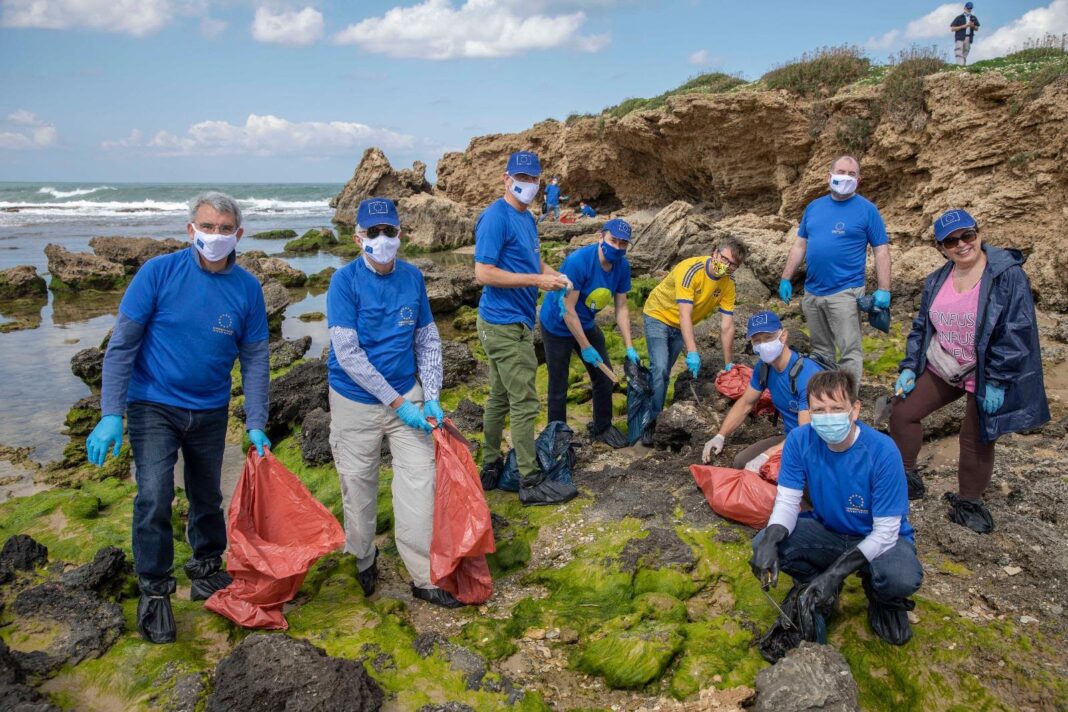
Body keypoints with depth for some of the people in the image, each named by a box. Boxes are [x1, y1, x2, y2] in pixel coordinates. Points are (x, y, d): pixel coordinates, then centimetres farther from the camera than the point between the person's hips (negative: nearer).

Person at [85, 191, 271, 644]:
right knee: (154, 495, -12)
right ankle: (154, 593, 6)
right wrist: (111, 414, -17)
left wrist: (256, 425, -6)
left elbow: (255, 359, -2)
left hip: (210, 410, 3)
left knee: (207, 496, 15)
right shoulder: (159, 272, -14)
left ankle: (207, 570, 37)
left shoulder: (247, 288, -7)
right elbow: (122, 345, -11)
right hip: (154, 406, -2)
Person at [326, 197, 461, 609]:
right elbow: (347, 353, -18)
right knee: (359, 486, 10)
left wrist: (431, 397, -2)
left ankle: (425, 577, 11)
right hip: (356, 402, -3)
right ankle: (364, 559, 35)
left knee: (419, 482, -1)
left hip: (408, 396, 3)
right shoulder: (345, 281, -13)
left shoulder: (413, 277, 1)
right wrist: (396, 402, -18)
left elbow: (428, 340, 7)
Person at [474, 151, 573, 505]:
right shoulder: (496, 217, -15)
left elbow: (533, 261, 24)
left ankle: (490, 468, 29)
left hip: (517, 322, 10)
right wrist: (537, 280, -19)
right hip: (505, 325, -10)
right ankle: (531, 483, 4)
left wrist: (555, 275, 2)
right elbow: (484, 273, -21)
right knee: (524, 403, -5)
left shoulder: (526, 218, 13)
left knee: (499, 398, 16)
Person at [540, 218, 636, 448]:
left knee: (604, 378, 12)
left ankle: (602, 428, 31)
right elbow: (567, 309, -28)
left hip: (586, 324, 7)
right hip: (558, 326, -6)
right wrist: (585, 347, -23)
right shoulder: (578, 261, -31)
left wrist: (629, 347, -9)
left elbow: (621, 307, -4)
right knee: (559, 388, 0)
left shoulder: (622, 266, -12)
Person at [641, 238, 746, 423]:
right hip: (659, 315, -5)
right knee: (659, 369, -19)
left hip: (680, 327, 6)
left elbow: (727, 327, -12)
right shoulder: (691, 269, -32)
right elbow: (685, 315, -37)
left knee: (665, 373, 11)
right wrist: (692, 352, -44)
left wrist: (729, 364, -12)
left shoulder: (728, 284, -14)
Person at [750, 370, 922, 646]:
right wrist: (770, 541, -36)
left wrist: (835, 573, -36)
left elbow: (886, 531, -25)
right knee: (764, 543, -23)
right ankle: (818, 590, 8)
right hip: (827, 530, 3)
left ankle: (882, 599, 4)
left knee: (903, 578, -36)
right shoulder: (799, 440, -18)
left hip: (881, 538, -3)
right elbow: (787, 501, -13)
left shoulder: (882, 452, -28)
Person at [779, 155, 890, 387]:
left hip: (844, 292, -5)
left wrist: (883, 290, -11)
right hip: (811, 292, 5)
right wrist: (786, 279, 9)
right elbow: (800, 245, 15)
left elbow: (881, 250, -3)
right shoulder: (814, 207, 10)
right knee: (821, 349, 15)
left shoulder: (867, 209, -3)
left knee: (850, 351, -6)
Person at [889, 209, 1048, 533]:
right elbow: (921, 326, 10)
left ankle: (968, 502, 28)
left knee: (977, 442, 6)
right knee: (903, 413, 7)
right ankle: (907, 477, 26)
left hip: (984, 376, -6)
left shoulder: (1007, 274, -17)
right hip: (940, 368, 6)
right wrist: (909, 367, 3)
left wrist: (997, 381, -21)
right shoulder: (937, 280, 2)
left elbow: (1016, 333, -20)